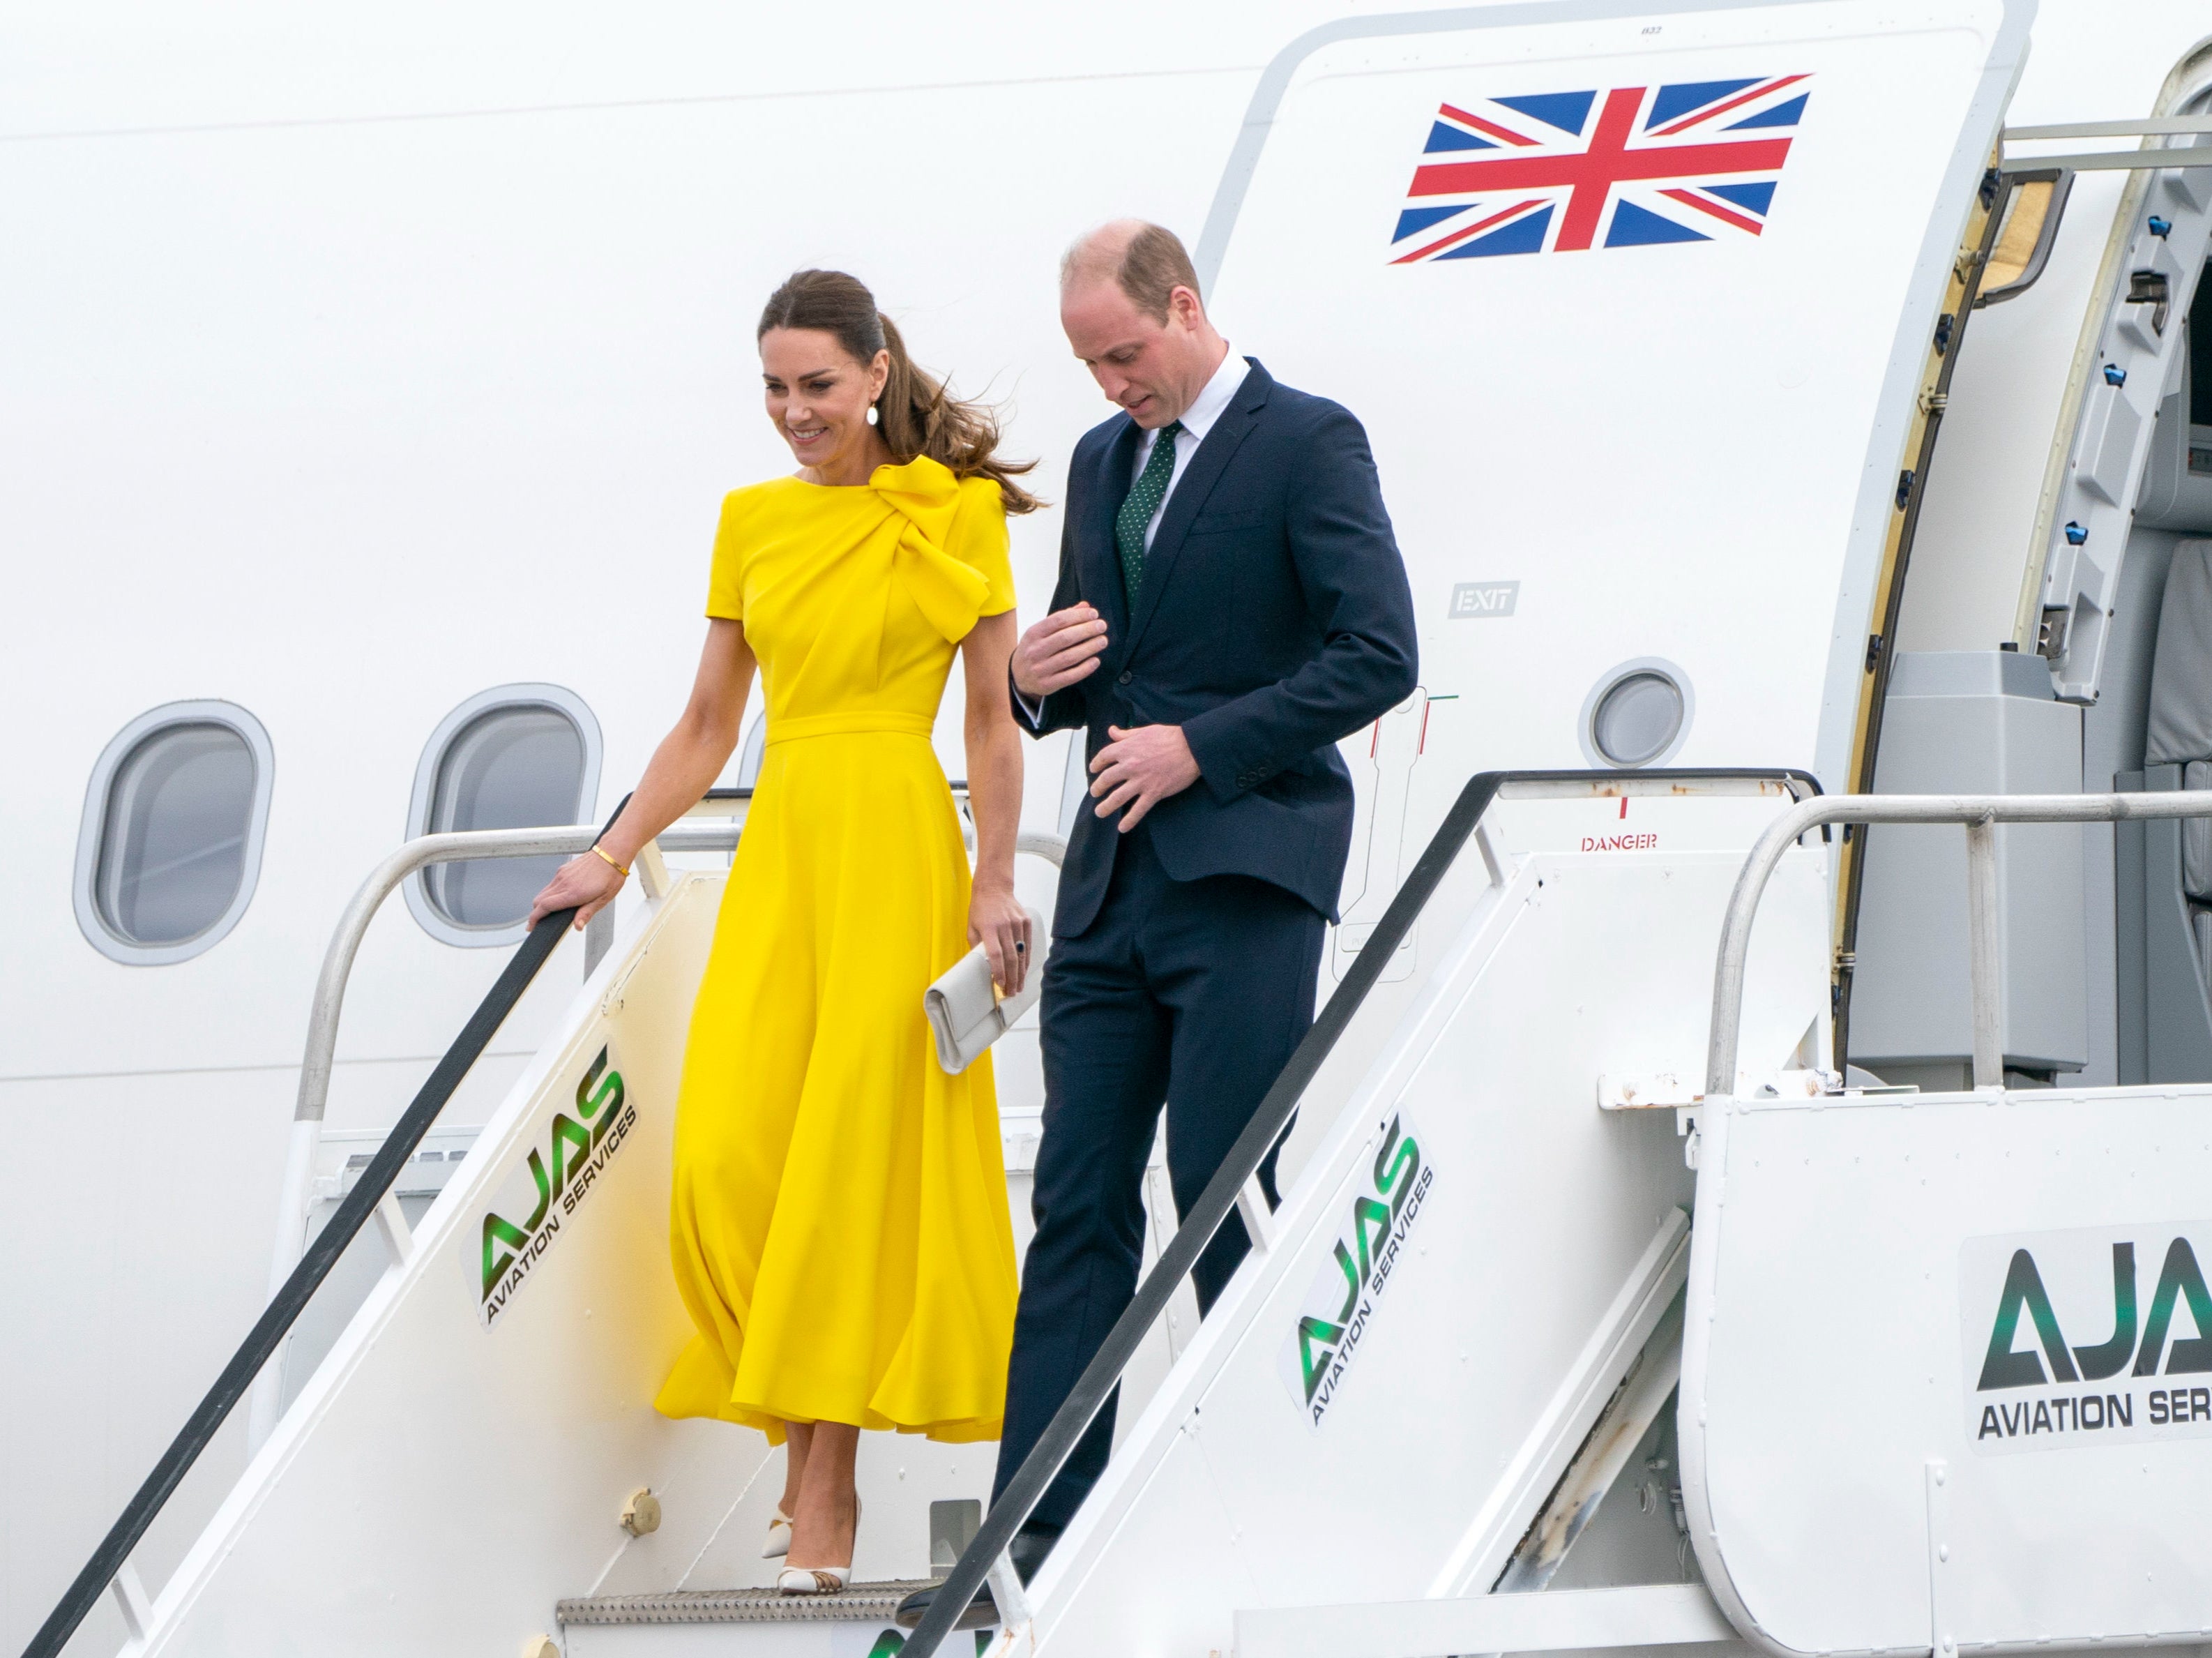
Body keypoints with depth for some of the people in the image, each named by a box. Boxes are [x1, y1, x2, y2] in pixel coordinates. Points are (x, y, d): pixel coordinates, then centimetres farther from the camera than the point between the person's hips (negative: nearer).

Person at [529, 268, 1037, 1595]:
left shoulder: (958, 508, 1)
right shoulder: (753, 520, 13)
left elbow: (996, 715, 0)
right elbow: (707, 725, 17)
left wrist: (996, 882, -8)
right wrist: (612, 861, 11)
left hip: (896, 843, -4)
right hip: (780, 840, 4)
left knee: (854, 1152, -8)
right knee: (728, 1158, -7)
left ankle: (826, 1498, -7)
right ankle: (808, 1455, 7)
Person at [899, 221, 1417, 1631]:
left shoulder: (1308, 444, -6)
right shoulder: (1105, 459, 17)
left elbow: (1379, 656, -13)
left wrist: (1203, 746, -16)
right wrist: (1043, 676, 1)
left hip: (1244, 879, -7)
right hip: (1114, 881, 7)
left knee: (1226, 1207, -5)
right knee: (1080, 1207, 2)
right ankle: (1037, 1534, -1)